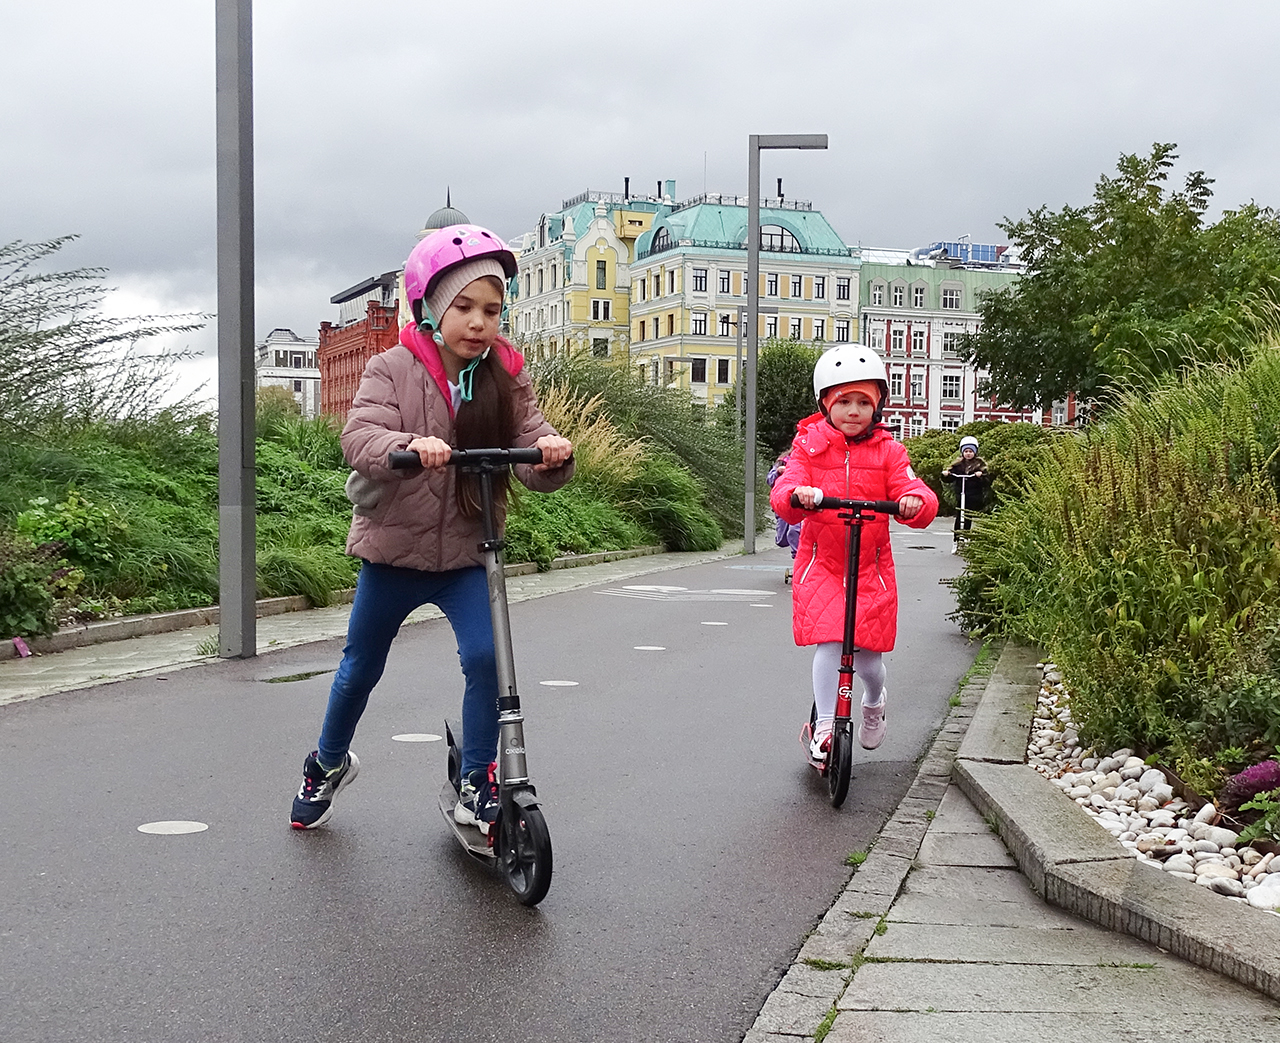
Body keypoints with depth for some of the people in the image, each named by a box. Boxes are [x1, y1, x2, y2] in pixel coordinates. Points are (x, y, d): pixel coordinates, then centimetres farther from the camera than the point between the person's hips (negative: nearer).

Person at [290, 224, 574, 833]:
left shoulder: (505, 379, -2)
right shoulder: (392, 370, -9)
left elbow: (531, 446, -10)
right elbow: (360, 437, -24)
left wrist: (552, 453, -34)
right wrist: (409, 445, -45)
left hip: (467, 554, 1)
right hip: (393, 549, -1)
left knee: (485, 654, -20)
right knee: (361, 667, 15)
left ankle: (476, 785, 0)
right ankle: (329, 763, 44)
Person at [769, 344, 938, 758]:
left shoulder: (887, 450, 1)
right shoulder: (809, 444, -1)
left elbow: (912, 488, -9)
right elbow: (784, 490, -14)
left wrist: (914, 501, -34)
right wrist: (796, 495, -38)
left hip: (871, 566, 1)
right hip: (821, 561, -1)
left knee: (867, 654, 3)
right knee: (828, 642, -16)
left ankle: (874, 701, 37)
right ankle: (824, 726, -4)